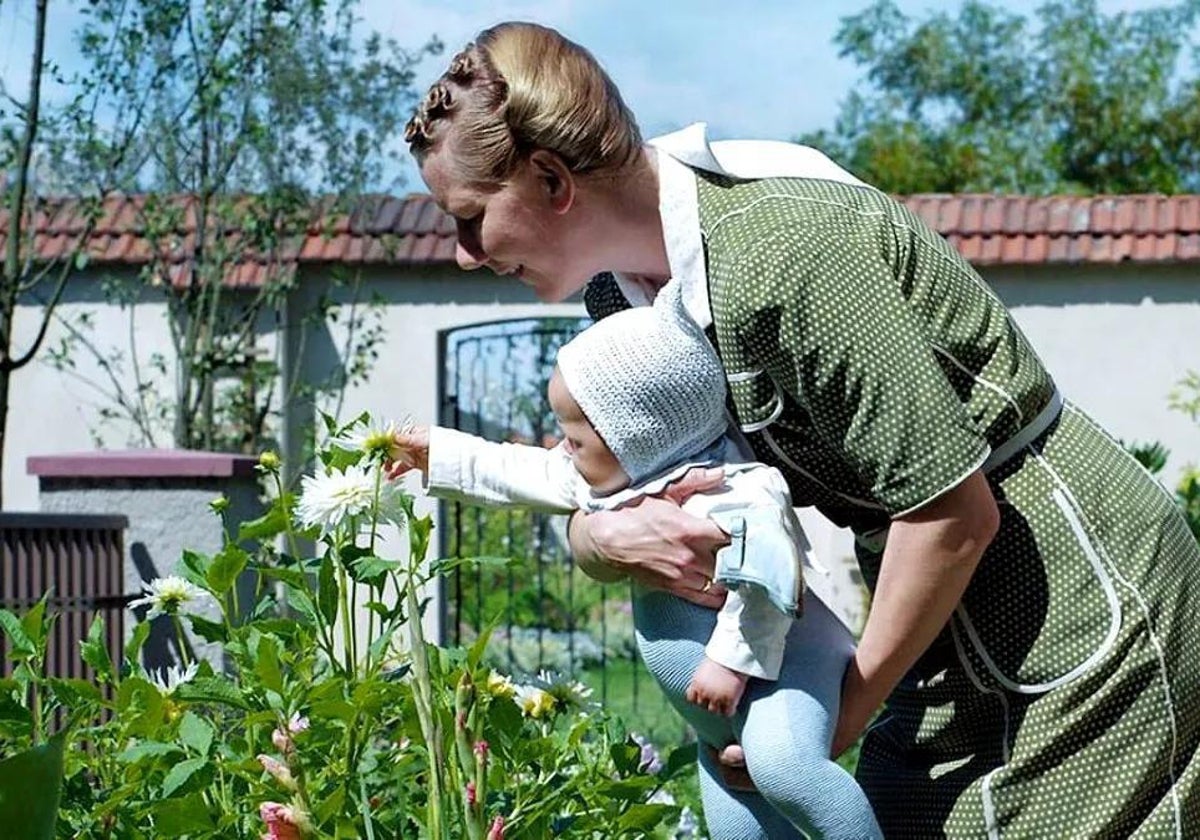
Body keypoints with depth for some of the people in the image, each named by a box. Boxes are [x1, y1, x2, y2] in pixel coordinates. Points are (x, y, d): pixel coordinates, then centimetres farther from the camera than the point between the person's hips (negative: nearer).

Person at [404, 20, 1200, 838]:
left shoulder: (775, 258, -27)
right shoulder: (622, 292, 1)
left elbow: (958, 516, -24)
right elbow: (595, 504, 8)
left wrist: (851, 707, -12)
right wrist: (611, 536, -17)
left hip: (1081, 612, -8)